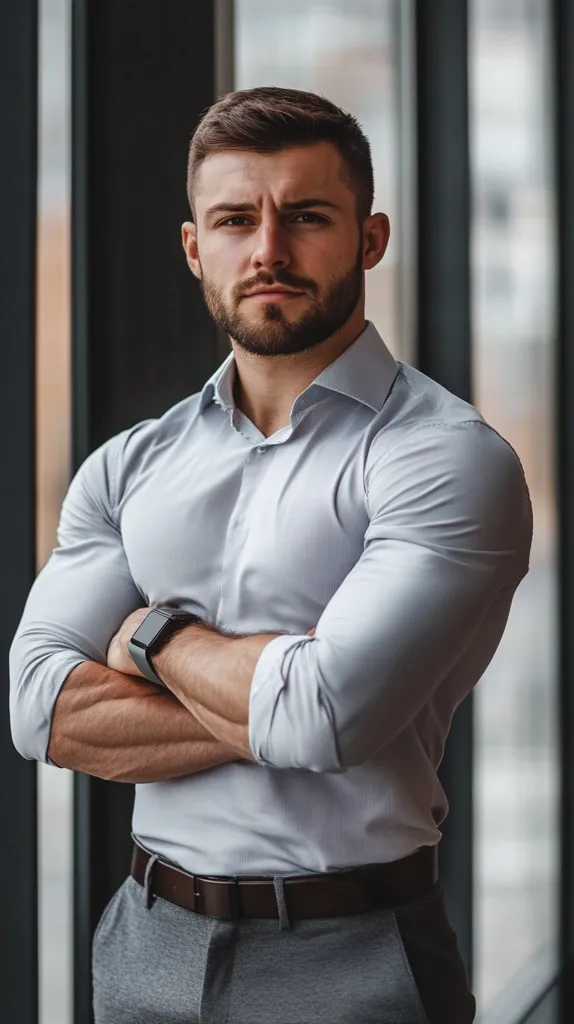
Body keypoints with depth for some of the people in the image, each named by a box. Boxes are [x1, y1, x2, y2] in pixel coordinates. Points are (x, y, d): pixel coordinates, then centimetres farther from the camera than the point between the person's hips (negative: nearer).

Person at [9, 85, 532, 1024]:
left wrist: (159, 635, -6)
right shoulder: (128, 467, 6)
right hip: (149, 945, 4)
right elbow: (43, 709, -5)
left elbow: (330, 714, -23)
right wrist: (281, 709, -16)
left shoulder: (449, 458, -11)